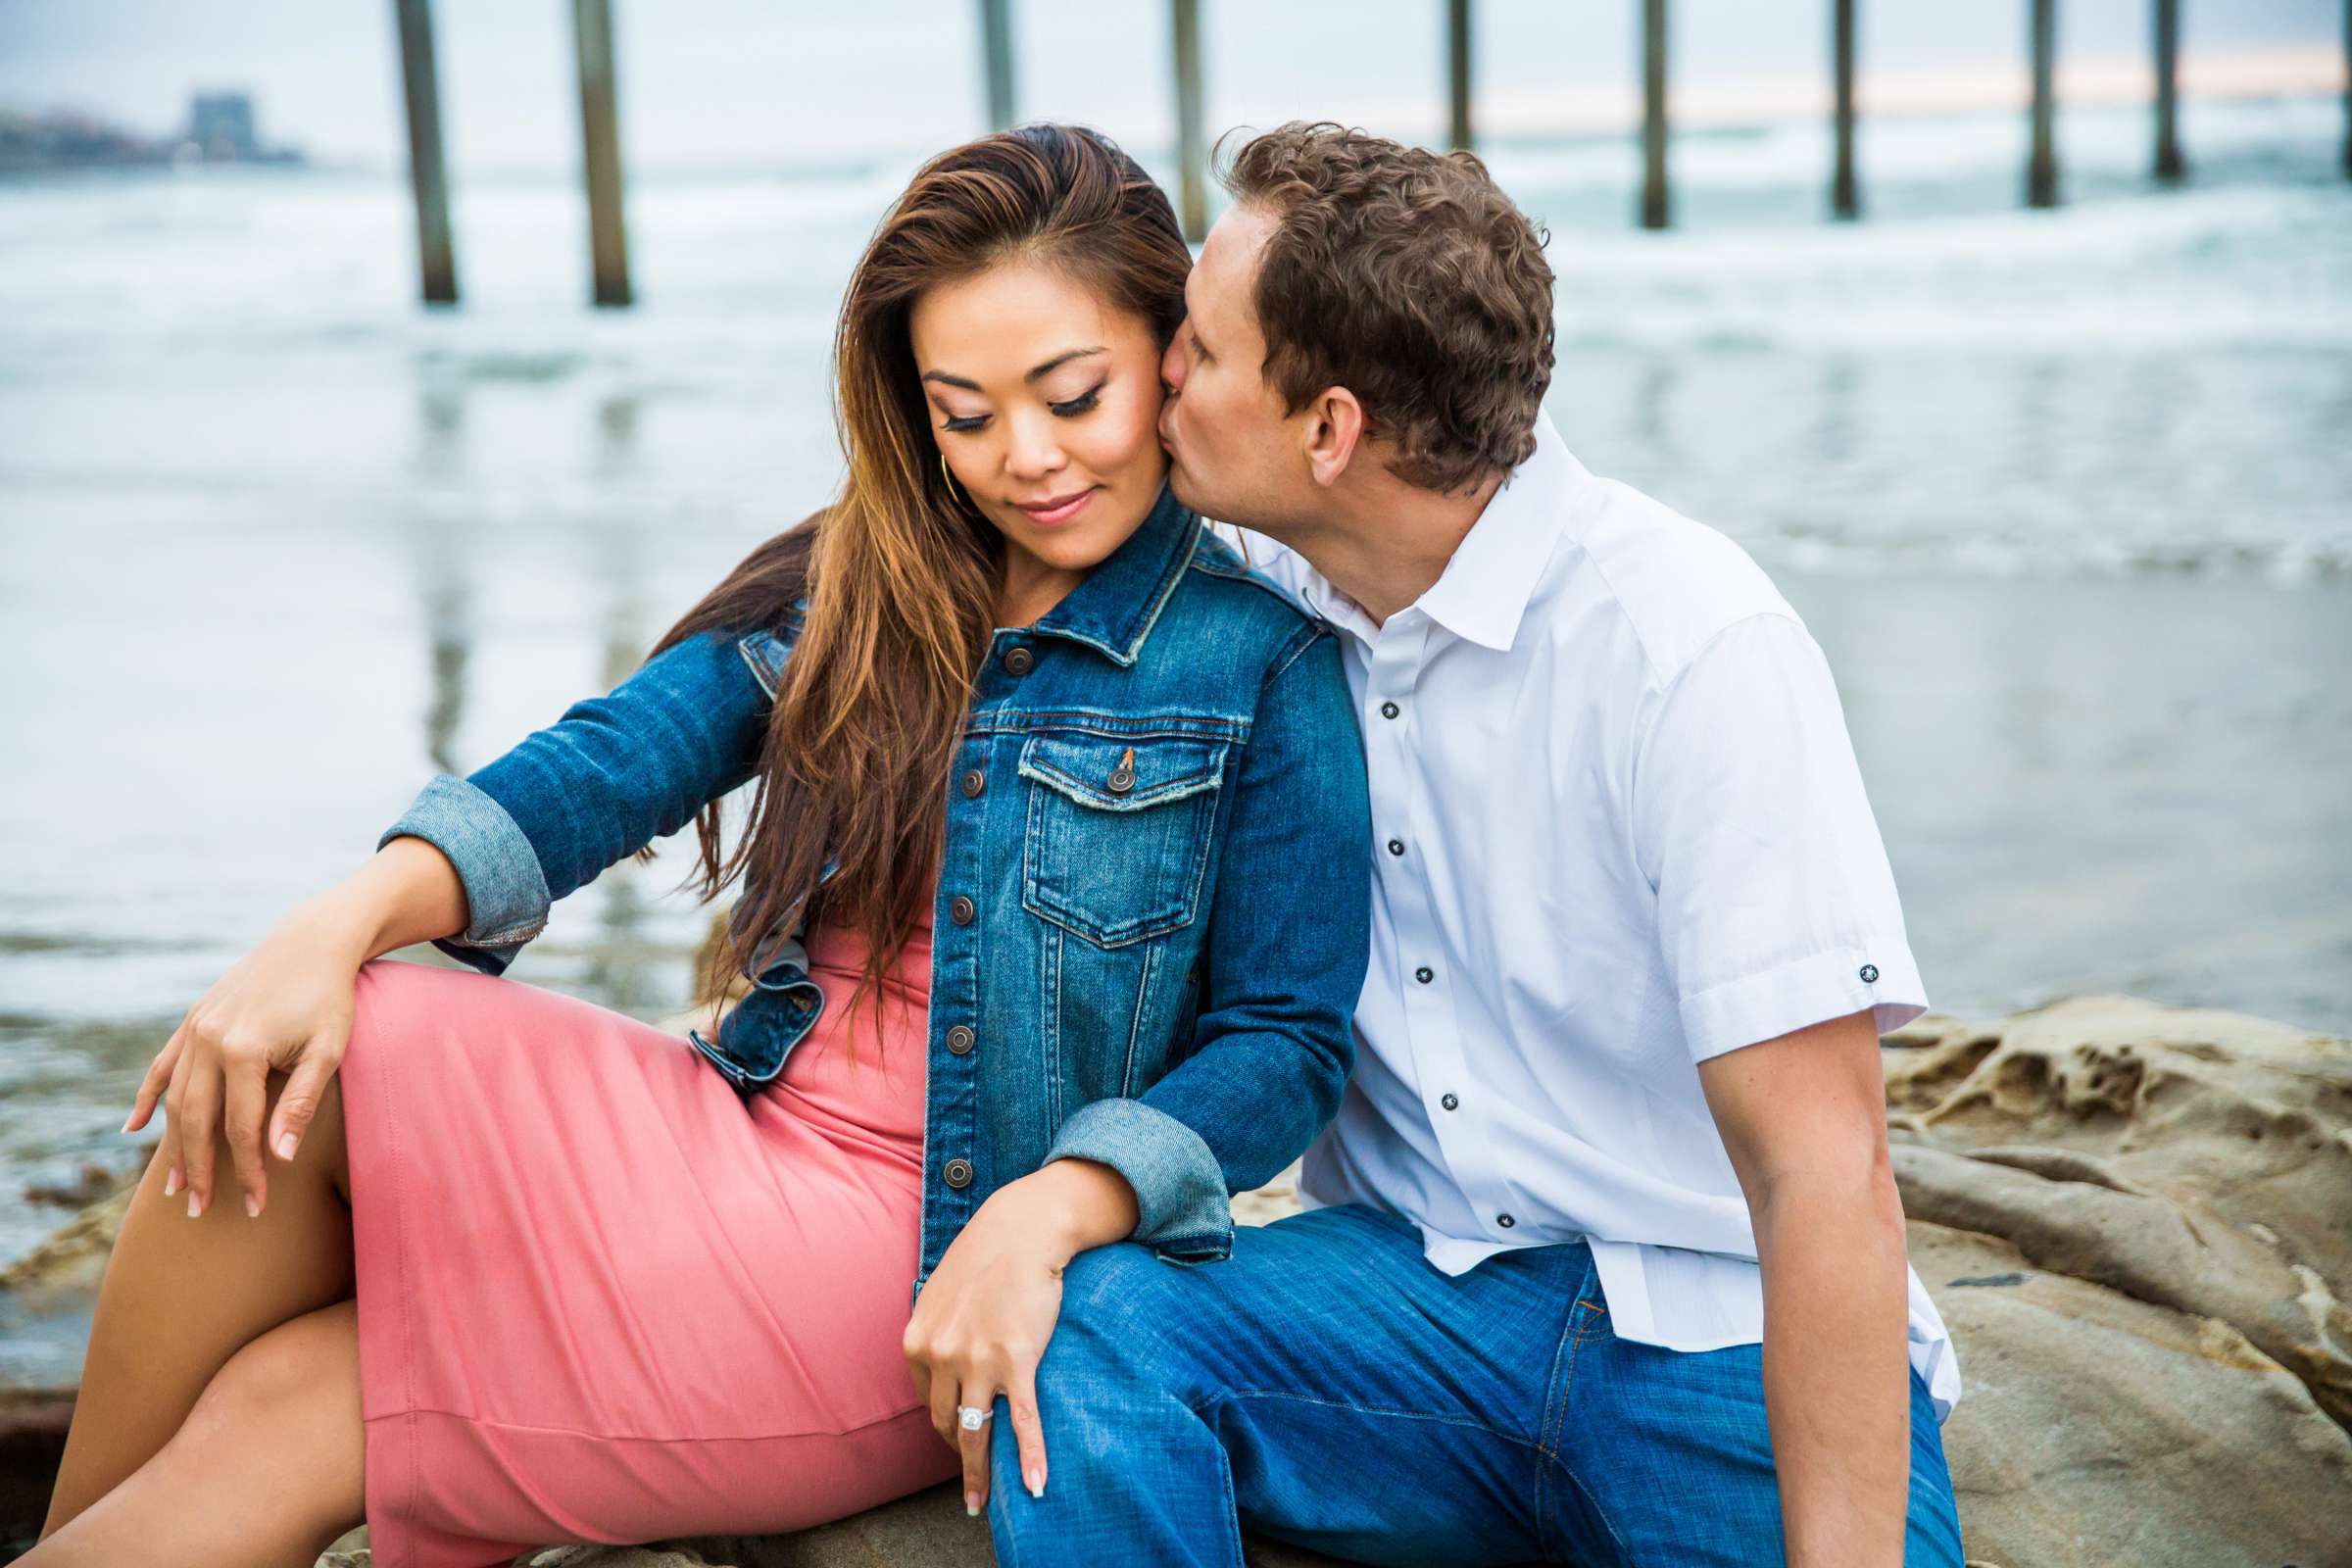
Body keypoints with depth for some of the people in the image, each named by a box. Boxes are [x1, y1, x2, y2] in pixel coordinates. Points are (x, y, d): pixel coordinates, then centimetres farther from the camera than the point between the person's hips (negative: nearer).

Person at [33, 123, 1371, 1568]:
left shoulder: (1264, 663, -5)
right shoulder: (852, 591, 10)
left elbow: (1287, 1043, -8)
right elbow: (612, 762, 0)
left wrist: (1042, 1218, -25)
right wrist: (344, 922, -18)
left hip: (929, 1274, -6)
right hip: (731, 1130, 6)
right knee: (263, 1075, -12)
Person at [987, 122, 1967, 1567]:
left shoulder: (1687, 640, -17)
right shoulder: (1262, 598, 2)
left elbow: (1824, 1173, -20)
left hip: (1718, 1346, -4)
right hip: (1417, 1292, 4)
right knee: (1083, 1314, -24)